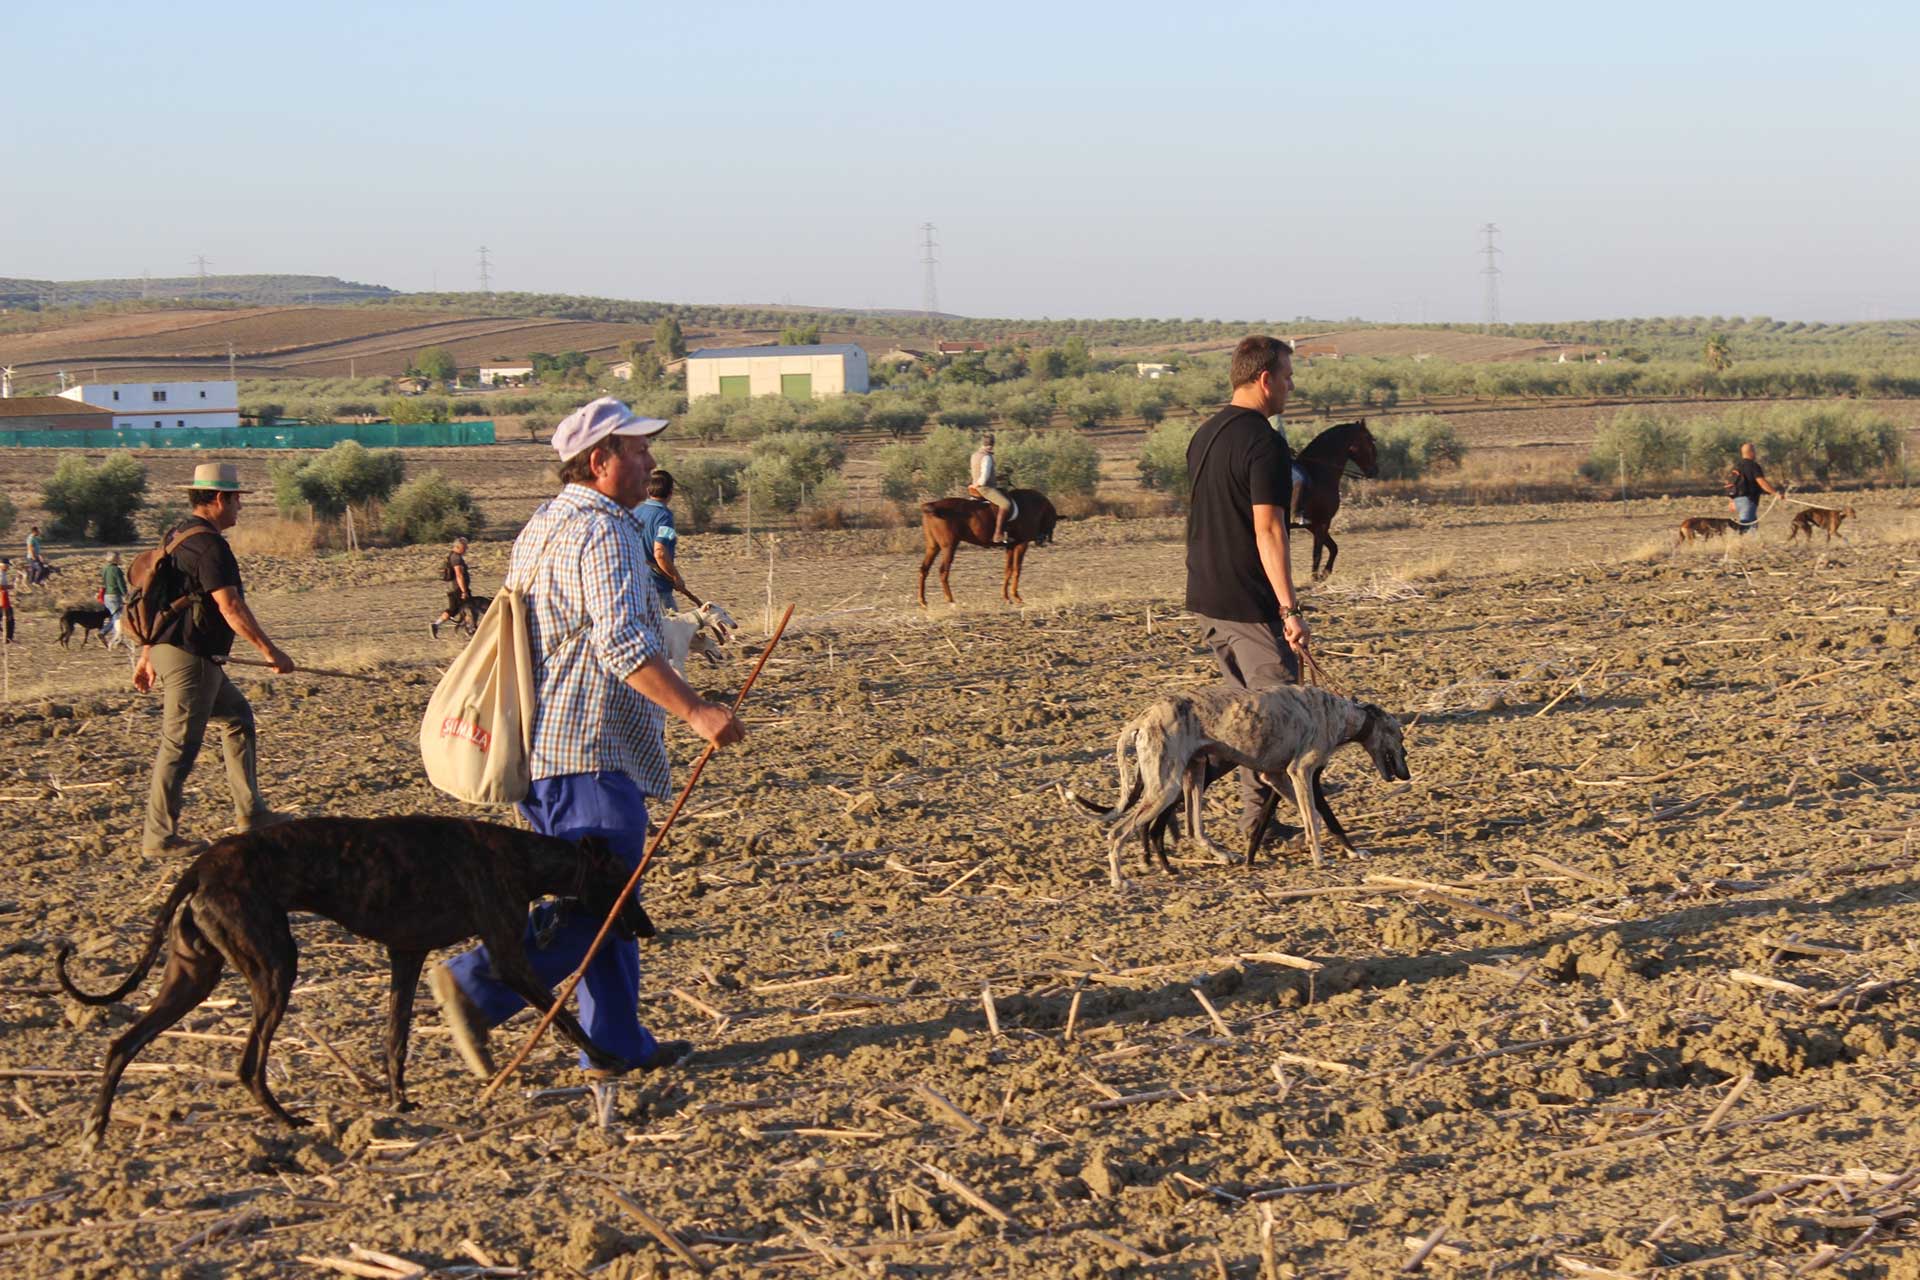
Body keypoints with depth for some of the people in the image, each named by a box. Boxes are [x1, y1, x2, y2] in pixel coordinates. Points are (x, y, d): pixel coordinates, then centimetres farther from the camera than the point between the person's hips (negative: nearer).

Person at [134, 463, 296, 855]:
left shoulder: (178, 535, 15)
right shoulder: (209, 545, -17)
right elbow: (230, 607, -23)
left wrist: (147, 656, 25)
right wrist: (269, 650, -19)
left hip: (167, 648, 11)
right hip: (189, 657, -11)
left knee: (238, 717, 19)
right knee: (180, 745, -6)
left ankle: (250, 812, 22)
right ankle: (159, 836, -2)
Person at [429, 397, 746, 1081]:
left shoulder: (542, 526, 18)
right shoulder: (603, 533, -15)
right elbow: (621, 644, -26)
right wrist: (695, 710, -28)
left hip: (545, 741, 11)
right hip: (592, 750, -11)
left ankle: (616, 1040, 16)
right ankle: (476, 985, -12)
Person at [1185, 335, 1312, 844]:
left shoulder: (1205, 435, 12)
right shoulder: (1264, 443, -16)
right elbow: (1267, 531, -22)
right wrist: (1290, 608, -22)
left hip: (1207, 596, 9)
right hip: (1251, 602, -9)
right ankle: (1259, 817, 1)